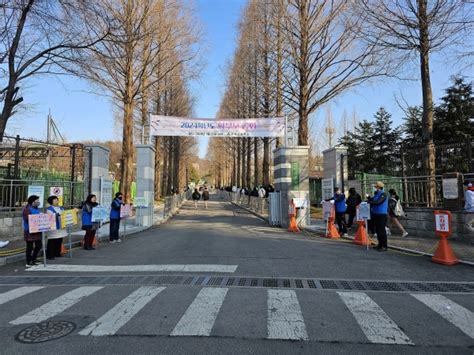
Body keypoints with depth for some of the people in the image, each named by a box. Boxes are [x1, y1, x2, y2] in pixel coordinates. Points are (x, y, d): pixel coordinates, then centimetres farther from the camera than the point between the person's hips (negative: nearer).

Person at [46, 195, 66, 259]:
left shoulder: (61, 208, 16)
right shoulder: (49, 209, -6)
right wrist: (57, 215, -30)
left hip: (61, 228, 7)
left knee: (59, 242, 12)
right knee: (52, 242, -4)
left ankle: (57, 253, 23)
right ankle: (49, 255, 4)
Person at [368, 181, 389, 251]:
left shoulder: (383, 194, -12)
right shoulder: (376, 194, 15)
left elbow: (378, 202, -24)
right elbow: (372, 201, 18)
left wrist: (369, 201, -24)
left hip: (381, 215, -9)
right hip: (375, 214, 9)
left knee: (382, 231, -6)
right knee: (377, 230, 13)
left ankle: (384, 246, 0)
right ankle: (380, 244, 22)